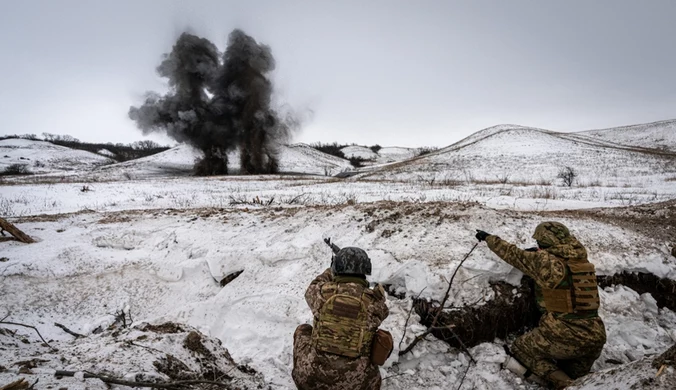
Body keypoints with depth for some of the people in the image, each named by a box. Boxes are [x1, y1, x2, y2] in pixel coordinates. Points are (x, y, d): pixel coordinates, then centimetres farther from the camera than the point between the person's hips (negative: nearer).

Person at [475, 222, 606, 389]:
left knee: (520, 348, 17)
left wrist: (489, 238, 16)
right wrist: (535, 255, 30)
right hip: (595, 338, 7)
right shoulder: (582, 260, 6)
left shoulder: (545, 260, -13)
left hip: (564, 336, -7)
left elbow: (512, 254, 1)